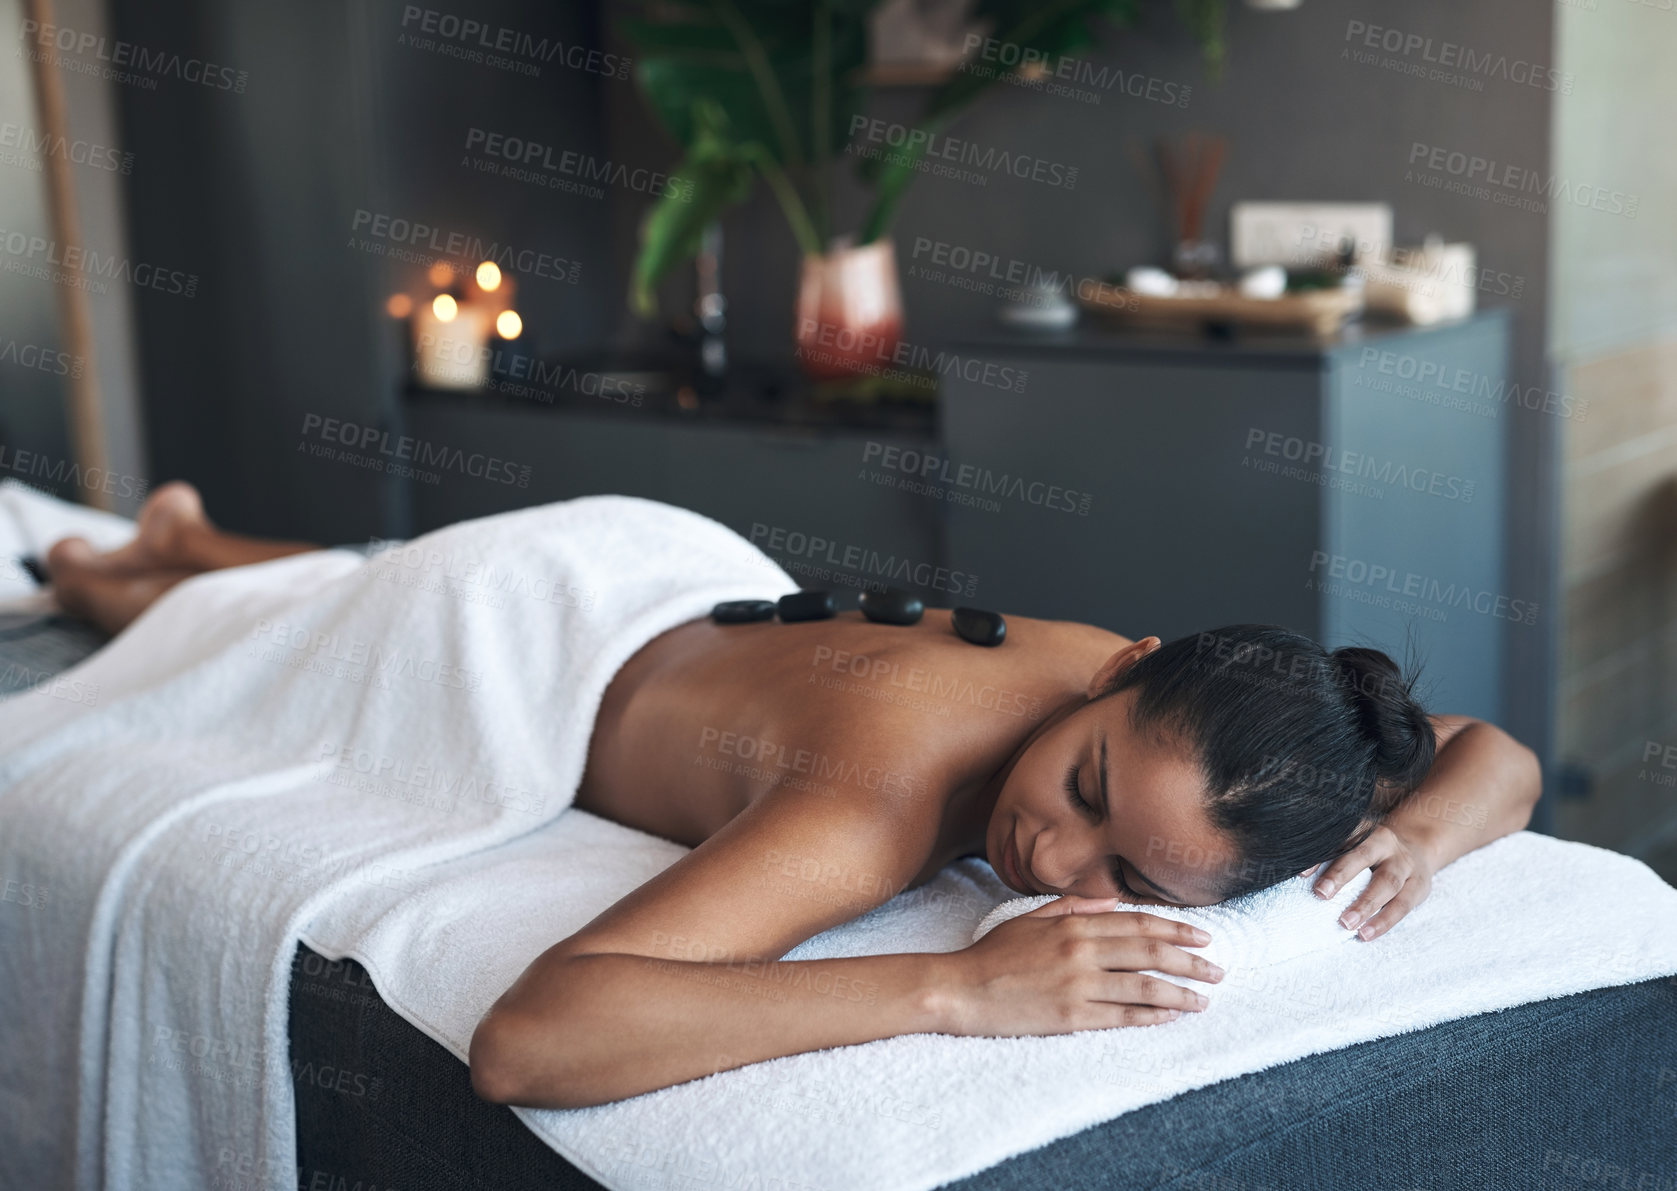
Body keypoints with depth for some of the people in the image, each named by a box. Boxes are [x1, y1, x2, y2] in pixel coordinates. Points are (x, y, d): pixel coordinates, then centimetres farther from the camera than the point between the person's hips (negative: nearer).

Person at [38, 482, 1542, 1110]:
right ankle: (96, 571, 63)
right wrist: (957, 988, -65)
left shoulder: (1166, 701, -33)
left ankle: (190, 531, 68)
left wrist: (1426, 827, -43)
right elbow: (527, 1038, -63)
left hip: (684, 581, 5)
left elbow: (1497, 751, -19)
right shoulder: (883, 801, -51)